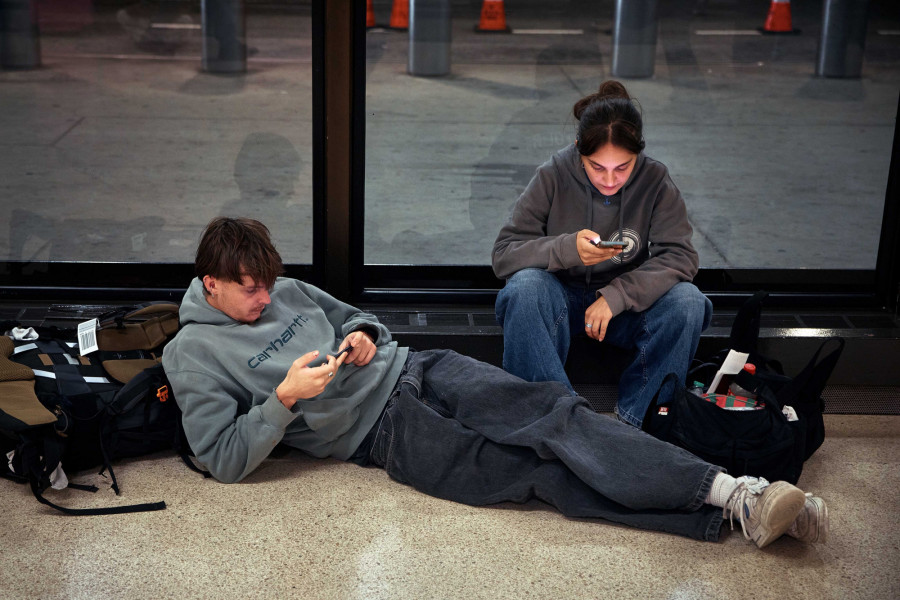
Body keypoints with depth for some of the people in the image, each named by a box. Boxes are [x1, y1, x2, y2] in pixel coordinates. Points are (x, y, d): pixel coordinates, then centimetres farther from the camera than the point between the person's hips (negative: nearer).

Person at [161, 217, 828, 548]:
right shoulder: (192, 354, 0)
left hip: (411, 369, 5)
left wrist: (364, 338, 2)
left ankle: (734, 492, -30)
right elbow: (225, 459, -5)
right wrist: (285, 400, -19)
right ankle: (731, 512, -34)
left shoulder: (287, 290, 15)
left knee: (546, 411, -21)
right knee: (538, 471, -23)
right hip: (384, 433, -5)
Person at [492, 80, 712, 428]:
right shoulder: (553, 177, -13)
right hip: (563, 301, -1)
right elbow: (504, 254, -16)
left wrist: (614, 296, -27)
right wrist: (567, 249, -34)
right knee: (525, 286, -34)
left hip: (628, 305, 1)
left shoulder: (655, 181, -9)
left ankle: (632, 419, -21)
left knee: (687, 301, -27)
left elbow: (679, 257, -15)